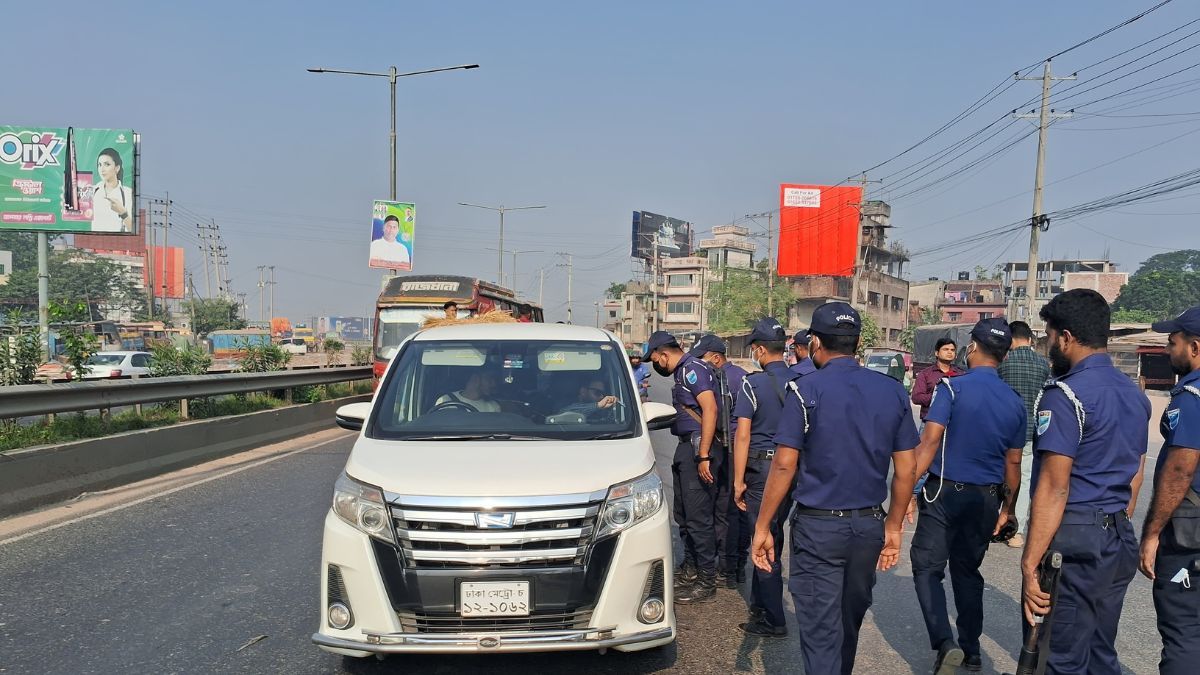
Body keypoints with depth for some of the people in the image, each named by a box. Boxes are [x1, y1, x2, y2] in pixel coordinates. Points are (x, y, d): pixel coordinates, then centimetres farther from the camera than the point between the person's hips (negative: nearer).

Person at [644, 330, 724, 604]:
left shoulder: (692, 369, -13)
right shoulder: (682, 371, 18)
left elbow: (710, 409, -22)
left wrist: (703, 456, -25)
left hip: (698, 448, -11)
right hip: (686, 448, 11)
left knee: (698, 516, -6)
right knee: (684, 514, 17)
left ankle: (707, 582, 2)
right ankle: (690, 569, 30)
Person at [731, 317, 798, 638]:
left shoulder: (753, 383, -12)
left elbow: (743, 435, -14)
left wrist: (739, 481, -8)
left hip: (761, 469, -6)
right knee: (773, 539, 18)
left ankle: (774, 621, 8)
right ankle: (760, 605, 31)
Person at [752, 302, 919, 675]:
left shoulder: (807, 389, -11)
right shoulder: (893, 391, 2)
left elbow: (784, 465, -13)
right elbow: (905, 469, 5)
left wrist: (762, 526, -6)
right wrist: (894, 526, 15)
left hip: (818, 526, -5)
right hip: (869, 525, 5)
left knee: (821, 630, 2)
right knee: (850, 620, 22)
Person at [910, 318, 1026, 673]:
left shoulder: (952, 387, -11)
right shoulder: (1014, 401, 5)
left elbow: (929, 442, -20)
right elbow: (1013, 462, 11)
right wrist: (1007, 508, 21)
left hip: (946, 491, -5)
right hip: (986, 497, 5)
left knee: (928, 568, 3)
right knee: (968, 570, 18)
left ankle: (946, 643, -12)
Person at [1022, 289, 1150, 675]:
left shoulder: (1065, 394, -15)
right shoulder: (1134, 394, 12)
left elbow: (1054, 488, -19)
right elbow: (1135, 477, 18)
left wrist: (1030, 564, -17)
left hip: (1072, 541, -8)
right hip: (1119, 541, 9)